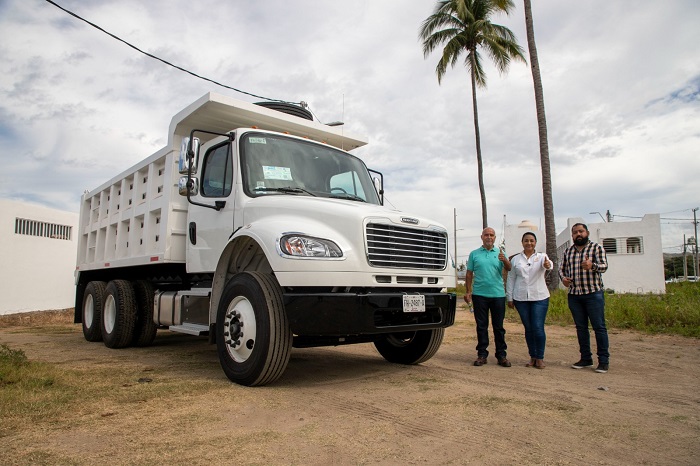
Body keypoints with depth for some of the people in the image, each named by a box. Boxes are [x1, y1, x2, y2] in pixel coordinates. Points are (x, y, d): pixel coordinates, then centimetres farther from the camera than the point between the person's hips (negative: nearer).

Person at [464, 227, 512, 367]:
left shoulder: (500, 253, 9)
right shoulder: (474, 254, 8)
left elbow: (508, 269, -7)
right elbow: (469, 274, 7)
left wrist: (504, 260, -28)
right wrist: (468, 291, -1)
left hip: (498, 294, 0)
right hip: (479, 294, 0)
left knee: (498, 326, 5)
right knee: (481, 326, 5)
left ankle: (501, 355, 12)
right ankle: (482, 354, 12)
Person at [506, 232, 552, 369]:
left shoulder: (542, 256, 4)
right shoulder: (515, 259, 8)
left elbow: (548, 264, -21)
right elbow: (510, 279, 9)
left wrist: (548, 265, -45)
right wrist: (509, 298, 6)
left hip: (539, 297, -2)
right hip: (521, 298, 2)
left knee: (538, 328, -5)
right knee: (528, 328, 8)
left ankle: (540, 358, 10)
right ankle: (533, 357, 20)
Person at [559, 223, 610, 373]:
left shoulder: (596, 248, 1)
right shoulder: (568, 251, 13)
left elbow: (604, 265, -11)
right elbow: (562, 269, 18)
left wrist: (592, 266, -32)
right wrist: (563, 278, -4)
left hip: (593, 294, -4)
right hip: (574, 295, 5)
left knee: (599, 327, -3)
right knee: (581, 327, 10)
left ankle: (603, 360, 5)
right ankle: (586, 358, 19)